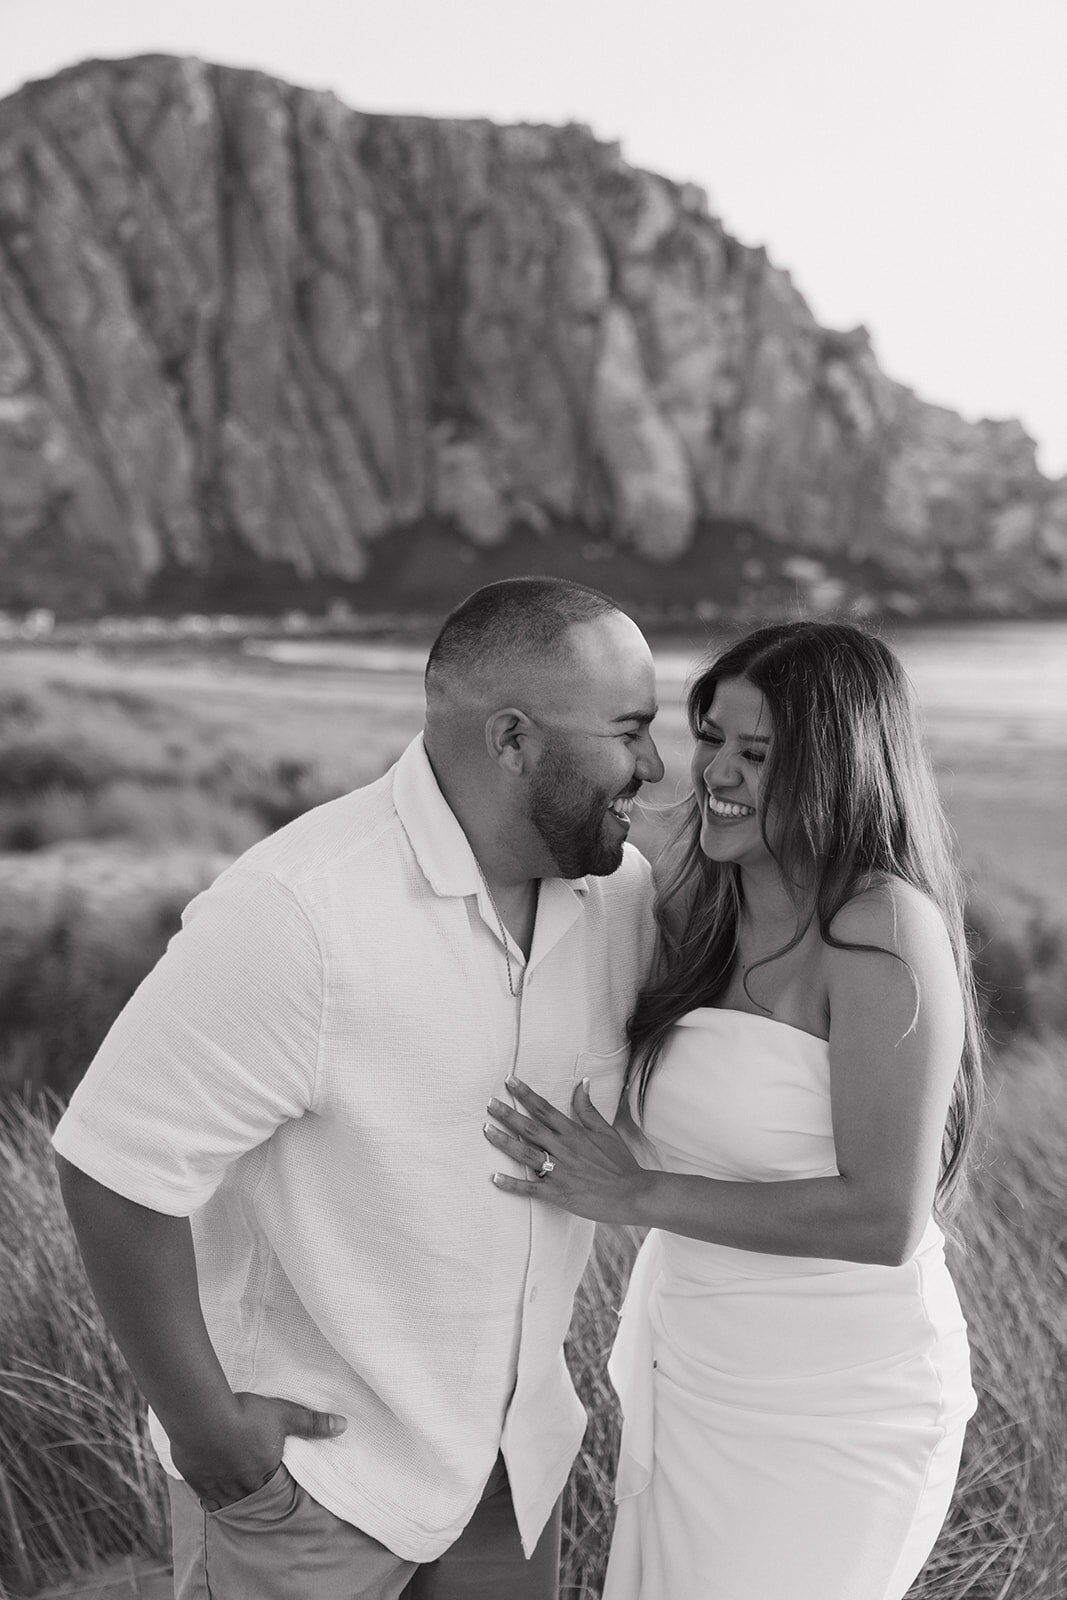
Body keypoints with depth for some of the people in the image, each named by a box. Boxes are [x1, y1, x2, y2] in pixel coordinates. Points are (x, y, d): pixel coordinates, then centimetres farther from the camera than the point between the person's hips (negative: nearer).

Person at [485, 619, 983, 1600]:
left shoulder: (885, 930, -22)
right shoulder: (706, 913, 1)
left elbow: (883, 1219, -23)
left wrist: (642, 1196, -21)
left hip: (829, 1400, -7)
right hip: (690, 1363, 7)